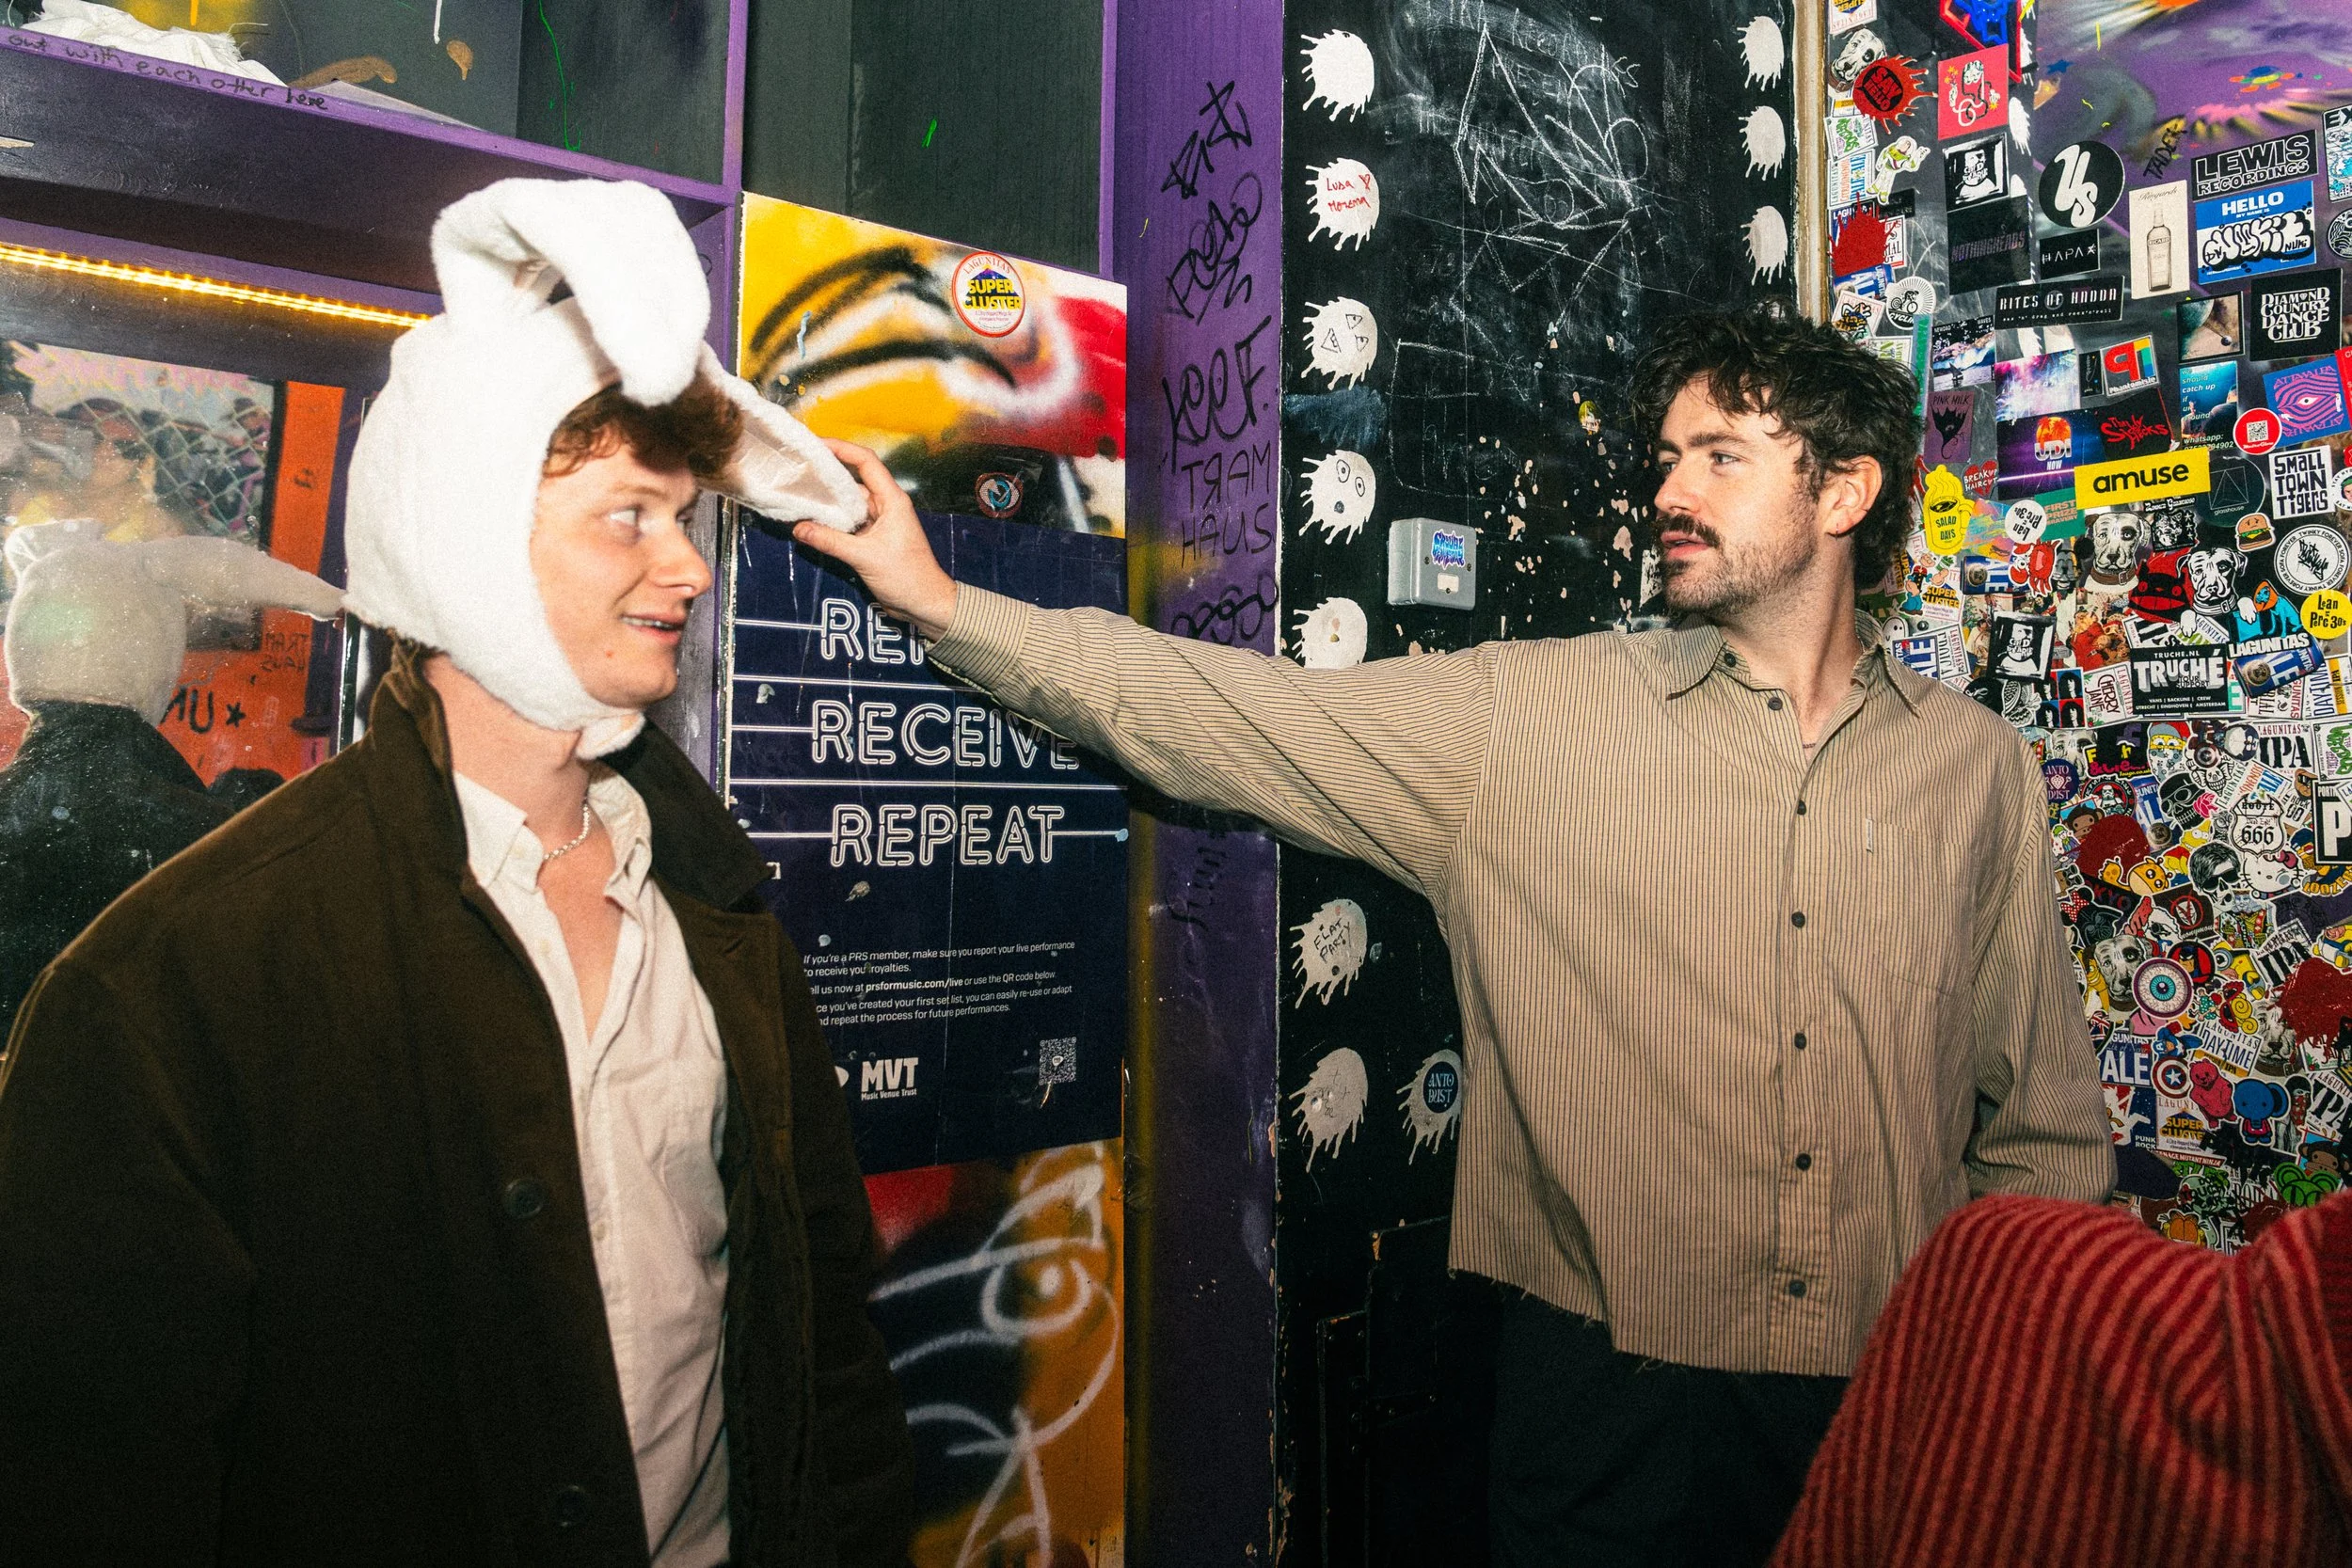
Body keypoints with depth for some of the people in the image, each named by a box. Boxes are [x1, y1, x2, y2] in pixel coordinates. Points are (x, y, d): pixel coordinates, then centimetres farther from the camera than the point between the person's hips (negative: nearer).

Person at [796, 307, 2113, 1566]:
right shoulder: (1524, 716, -5)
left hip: (1897, 1411, 2)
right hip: (1614, 1398, -2)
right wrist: (939, 599, -13)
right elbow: (1235, 714, -9)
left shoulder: (1979, 765, 2)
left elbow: (2047, 1131, 8)